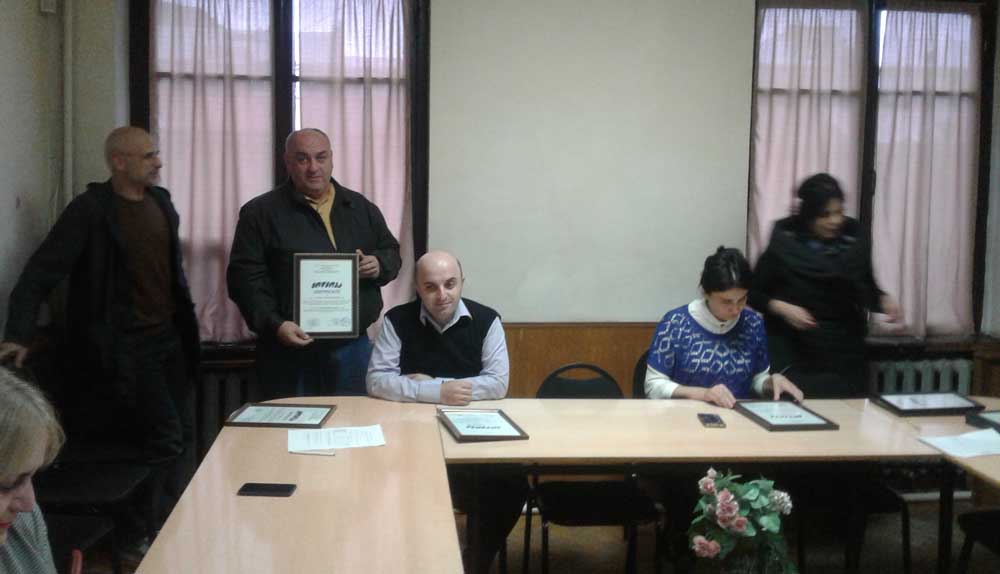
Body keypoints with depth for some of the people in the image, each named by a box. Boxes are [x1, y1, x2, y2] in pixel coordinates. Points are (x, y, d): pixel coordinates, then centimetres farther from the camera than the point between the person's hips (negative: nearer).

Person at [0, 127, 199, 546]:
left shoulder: (161, 201, 7)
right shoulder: (90, 210, -13)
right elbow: (41, 272, -17)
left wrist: (186, 322, 16)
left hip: (170, 337, 7)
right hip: (127, 345, -7)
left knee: (185, 437, 9)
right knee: (165, 438, -7)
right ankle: (142, 536, 11)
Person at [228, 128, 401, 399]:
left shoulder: (361, 207, 11)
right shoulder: (260, 212, -1)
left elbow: (392, 252, 20)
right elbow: (246, 277, -7)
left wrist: (379, 265, -5)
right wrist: (275, 324, -20)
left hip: (353, 346, 3)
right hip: (291, 350, -3)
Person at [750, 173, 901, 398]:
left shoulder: (854, 240, 1)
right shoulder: (784, 243, -7)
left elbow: (867, 289, 11)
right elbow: (753, 293, 0)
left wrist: (883, 300, -8)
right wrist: (780, 307, -16)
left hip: (843, 354, 2)